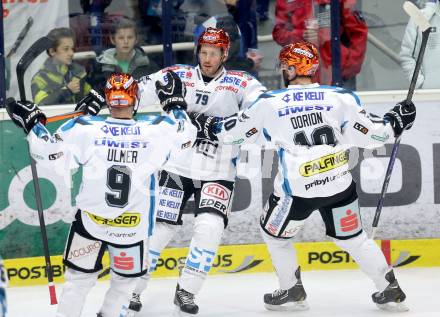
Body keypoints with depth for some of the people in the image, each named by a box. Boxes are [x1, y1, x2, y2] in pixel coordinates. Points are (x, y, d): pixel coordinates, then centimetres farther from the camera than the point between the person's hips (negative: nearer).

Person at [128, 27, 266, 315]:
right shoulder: (179, 75, 2)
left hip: (218, 173, 0)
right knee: (159, 226, -1)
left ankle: (186, 291, -1)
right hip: (177, 166, 1)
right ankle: (132, 289, 13)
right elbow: (141, 89, -3)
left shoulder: (240, 83, -1)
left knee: (209, 228, -16)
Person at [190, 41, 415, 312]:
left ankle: (292, 292, 27)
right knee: (352, 237, 19)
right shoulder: (341, 97, 1)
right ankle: (391, 290, 17)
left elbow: (231, 131, 9)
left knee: (275, 234, 22)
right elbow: (370, 135, 2)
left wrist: (205, 125, 26)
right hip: (339, 185, 3)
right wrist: (395, 121, 19)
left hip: (297, 189, -3)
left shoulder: (270, 103, 0)